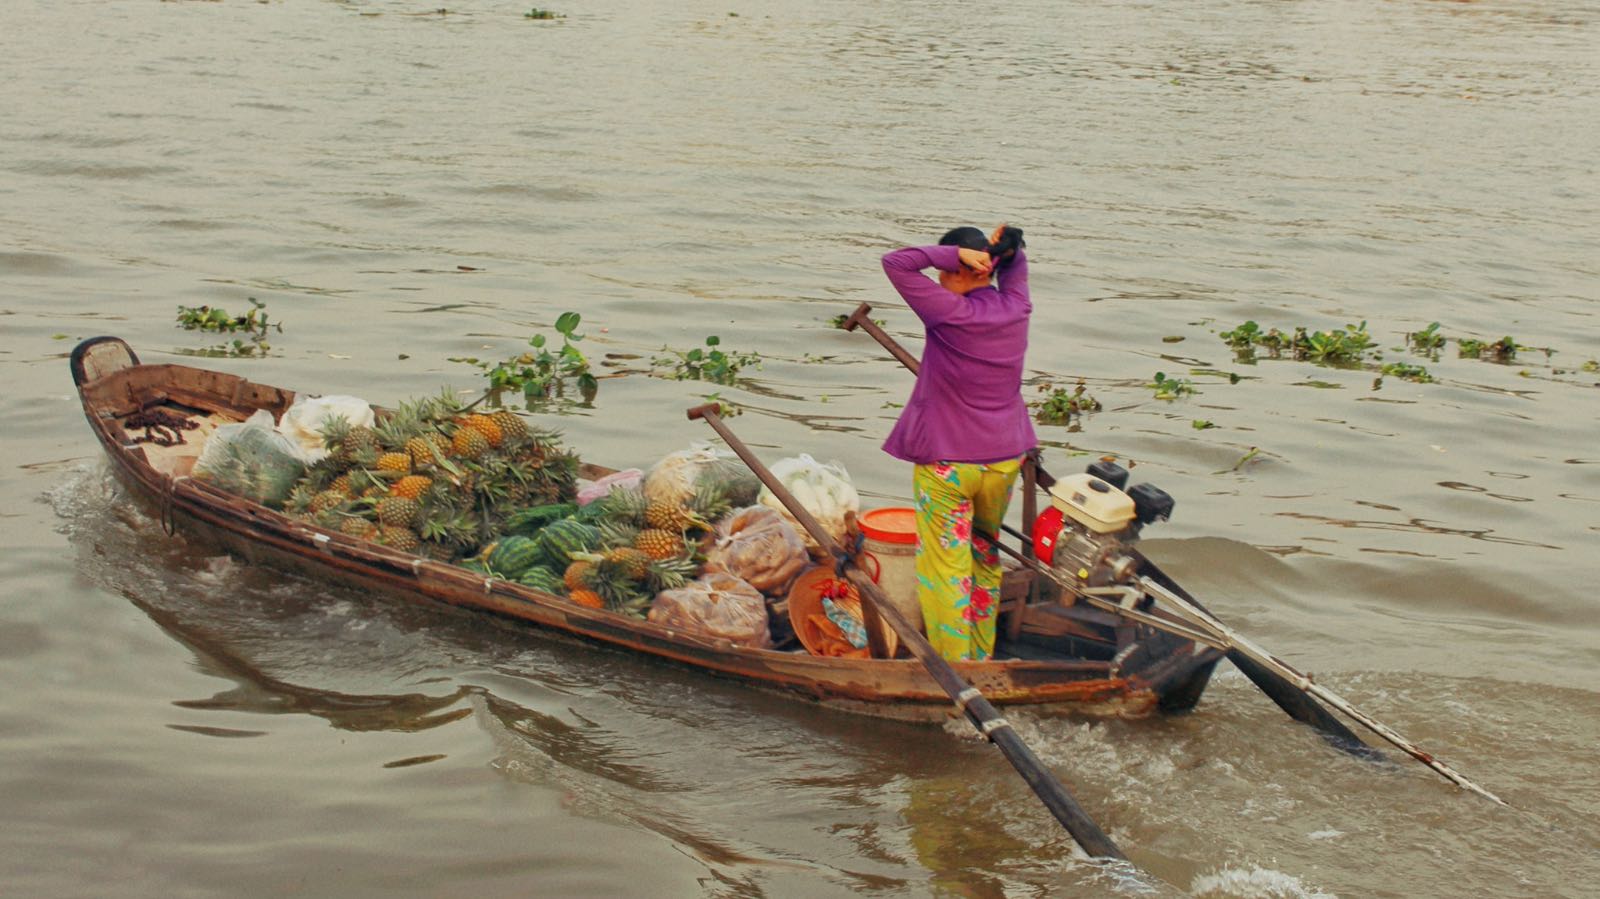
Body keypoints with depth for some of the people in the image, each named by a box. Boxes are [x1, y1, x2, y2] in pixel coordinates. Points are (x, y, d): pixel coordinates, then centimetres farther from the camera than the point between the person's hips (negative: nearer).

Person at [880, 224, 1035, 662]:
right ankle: (982, 657, 31)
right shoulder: (1016, 310, -1)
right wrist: (997, 248, -3)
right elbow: (1014, 263, 19)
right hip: (1004, 459, 6)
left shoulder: (951, 314, -18)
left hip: (946, 464, -6)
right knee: (986, 558, 22)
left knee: (947, 569, 3)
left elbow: (895, 262, -17)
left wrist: (957, 252, -17)